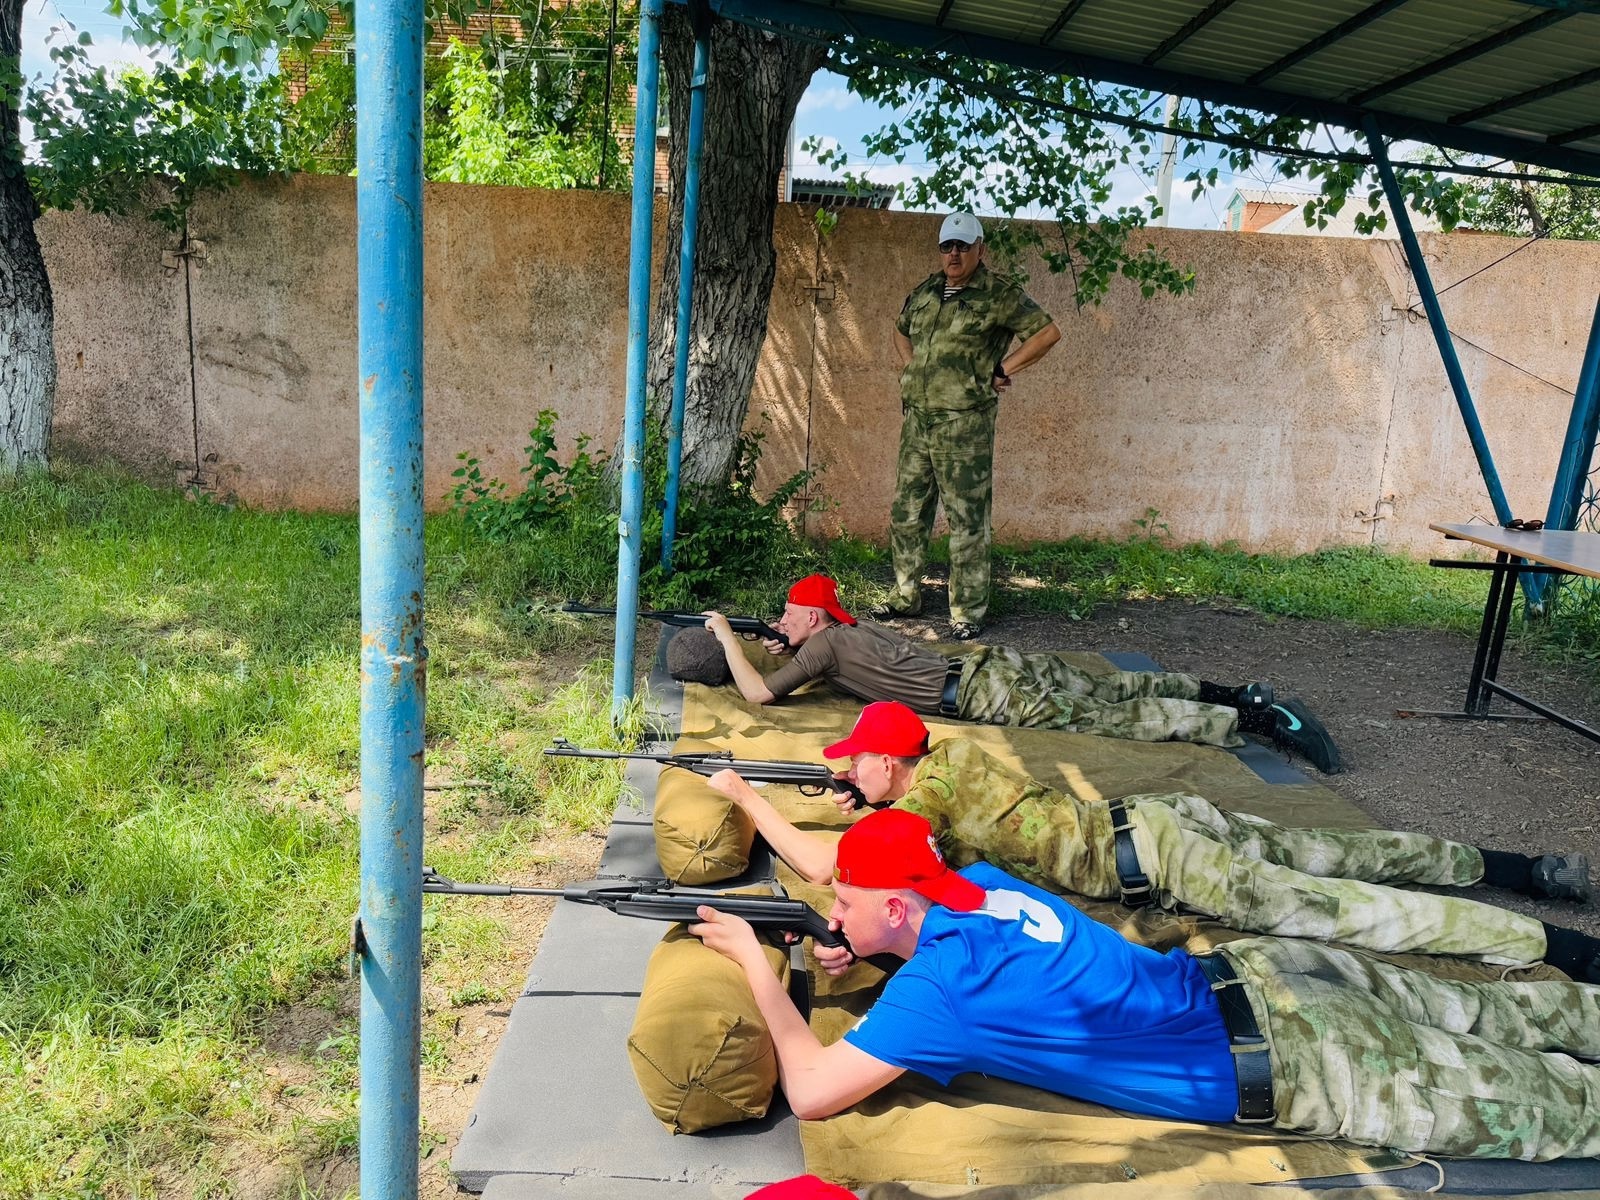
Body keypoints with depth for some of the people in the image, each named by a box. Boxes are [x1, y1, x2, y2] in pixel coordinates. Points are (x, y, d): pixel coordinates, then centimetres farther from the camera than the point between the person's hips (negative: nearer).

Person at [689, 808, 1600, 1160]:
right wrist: (866, 953, 4)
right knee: (1464, 1018, 23)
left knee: (1514, 1103, 8)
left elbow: (812, 1092, -26)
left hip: (1278, 1066, -7)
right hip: (1244, 975, 7)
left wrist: (756, 961, -17)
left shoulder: (938, 984, -26)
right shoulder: (974, 879, -2)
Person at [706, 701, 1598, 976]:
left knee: (1333, 906, -8)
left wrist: (746, 794, -5)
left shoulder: (922, 801, -13)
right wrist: (876, 802, 21)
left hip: (1142, 860, -8)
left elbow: (821, 865, -16)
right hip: (1142, 817, 8)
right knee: (1328, 857, 14)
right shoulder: (951, 750, 10)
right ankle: (1513, 869, 21)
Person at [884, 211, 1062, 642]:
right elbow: (901, 330, 32)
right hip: (916, 419, 7)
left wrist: (1000, 370, -8)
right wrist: (910, 367, 15)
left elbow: (1048, 333, -8)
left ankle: (968, 613, 6)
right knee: (906, 513, 12)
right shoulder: (924, 291, 13)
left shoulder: (998, 294, -6)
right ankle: (906, 598, 25)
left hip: (965, 424, -7)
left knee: (967, 521, -2)